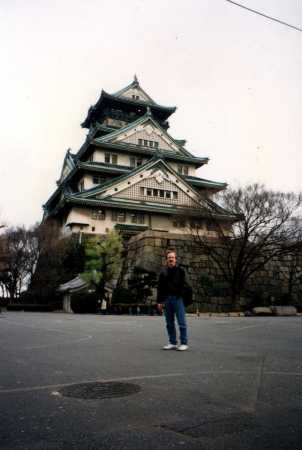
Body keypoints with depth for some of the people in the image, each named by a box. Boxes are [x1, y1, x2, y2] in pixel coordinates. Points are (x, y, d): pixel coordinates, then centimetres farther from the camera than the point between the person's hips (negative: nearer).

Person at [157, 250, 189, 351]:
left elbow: (184, 286, -2)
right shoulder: (163, 272, 12)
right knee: (169, 323, 9)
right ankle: (172, 343, 18)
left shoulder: (180, 271, 3)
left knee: (182, 322, -2)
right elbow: (160, 287, 12)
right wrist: (159, 301, 7)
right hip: (167, 299, 4)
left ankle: (184, 343, 6)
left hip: (178, 298, -4)